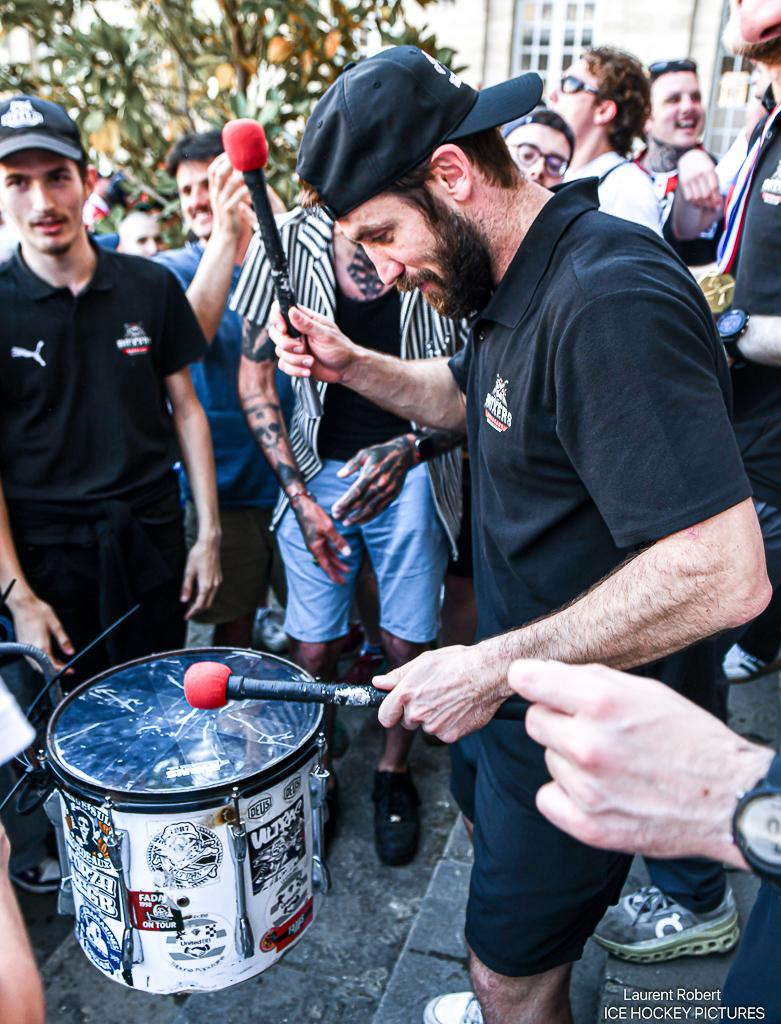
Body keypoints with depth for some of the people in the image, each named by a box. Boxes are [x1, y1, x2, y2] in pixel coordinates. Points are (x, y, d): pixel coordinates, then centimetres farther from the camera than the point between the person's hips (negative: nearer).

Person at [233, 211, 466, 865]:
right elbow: (254, 379, 1)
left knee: (407, 642, 4)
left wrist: (408, 449, -22)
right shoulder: (288, 244, -4)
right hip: (317, 469, 1)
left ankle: (395, 775, 32)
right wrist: (301, 496, -6)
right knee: (314, 645, 3)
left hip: (412, 469, 0)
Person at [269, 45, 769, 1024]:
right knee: (483, 803, 31)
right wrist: (349, 364, 0)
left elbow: (722, 574, -34)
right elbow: (468, 397, 18)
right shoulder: (524, 282, 2)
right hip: (525, 685, 10)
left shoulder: (608, 301, -31)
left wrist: (496, 665, -29)